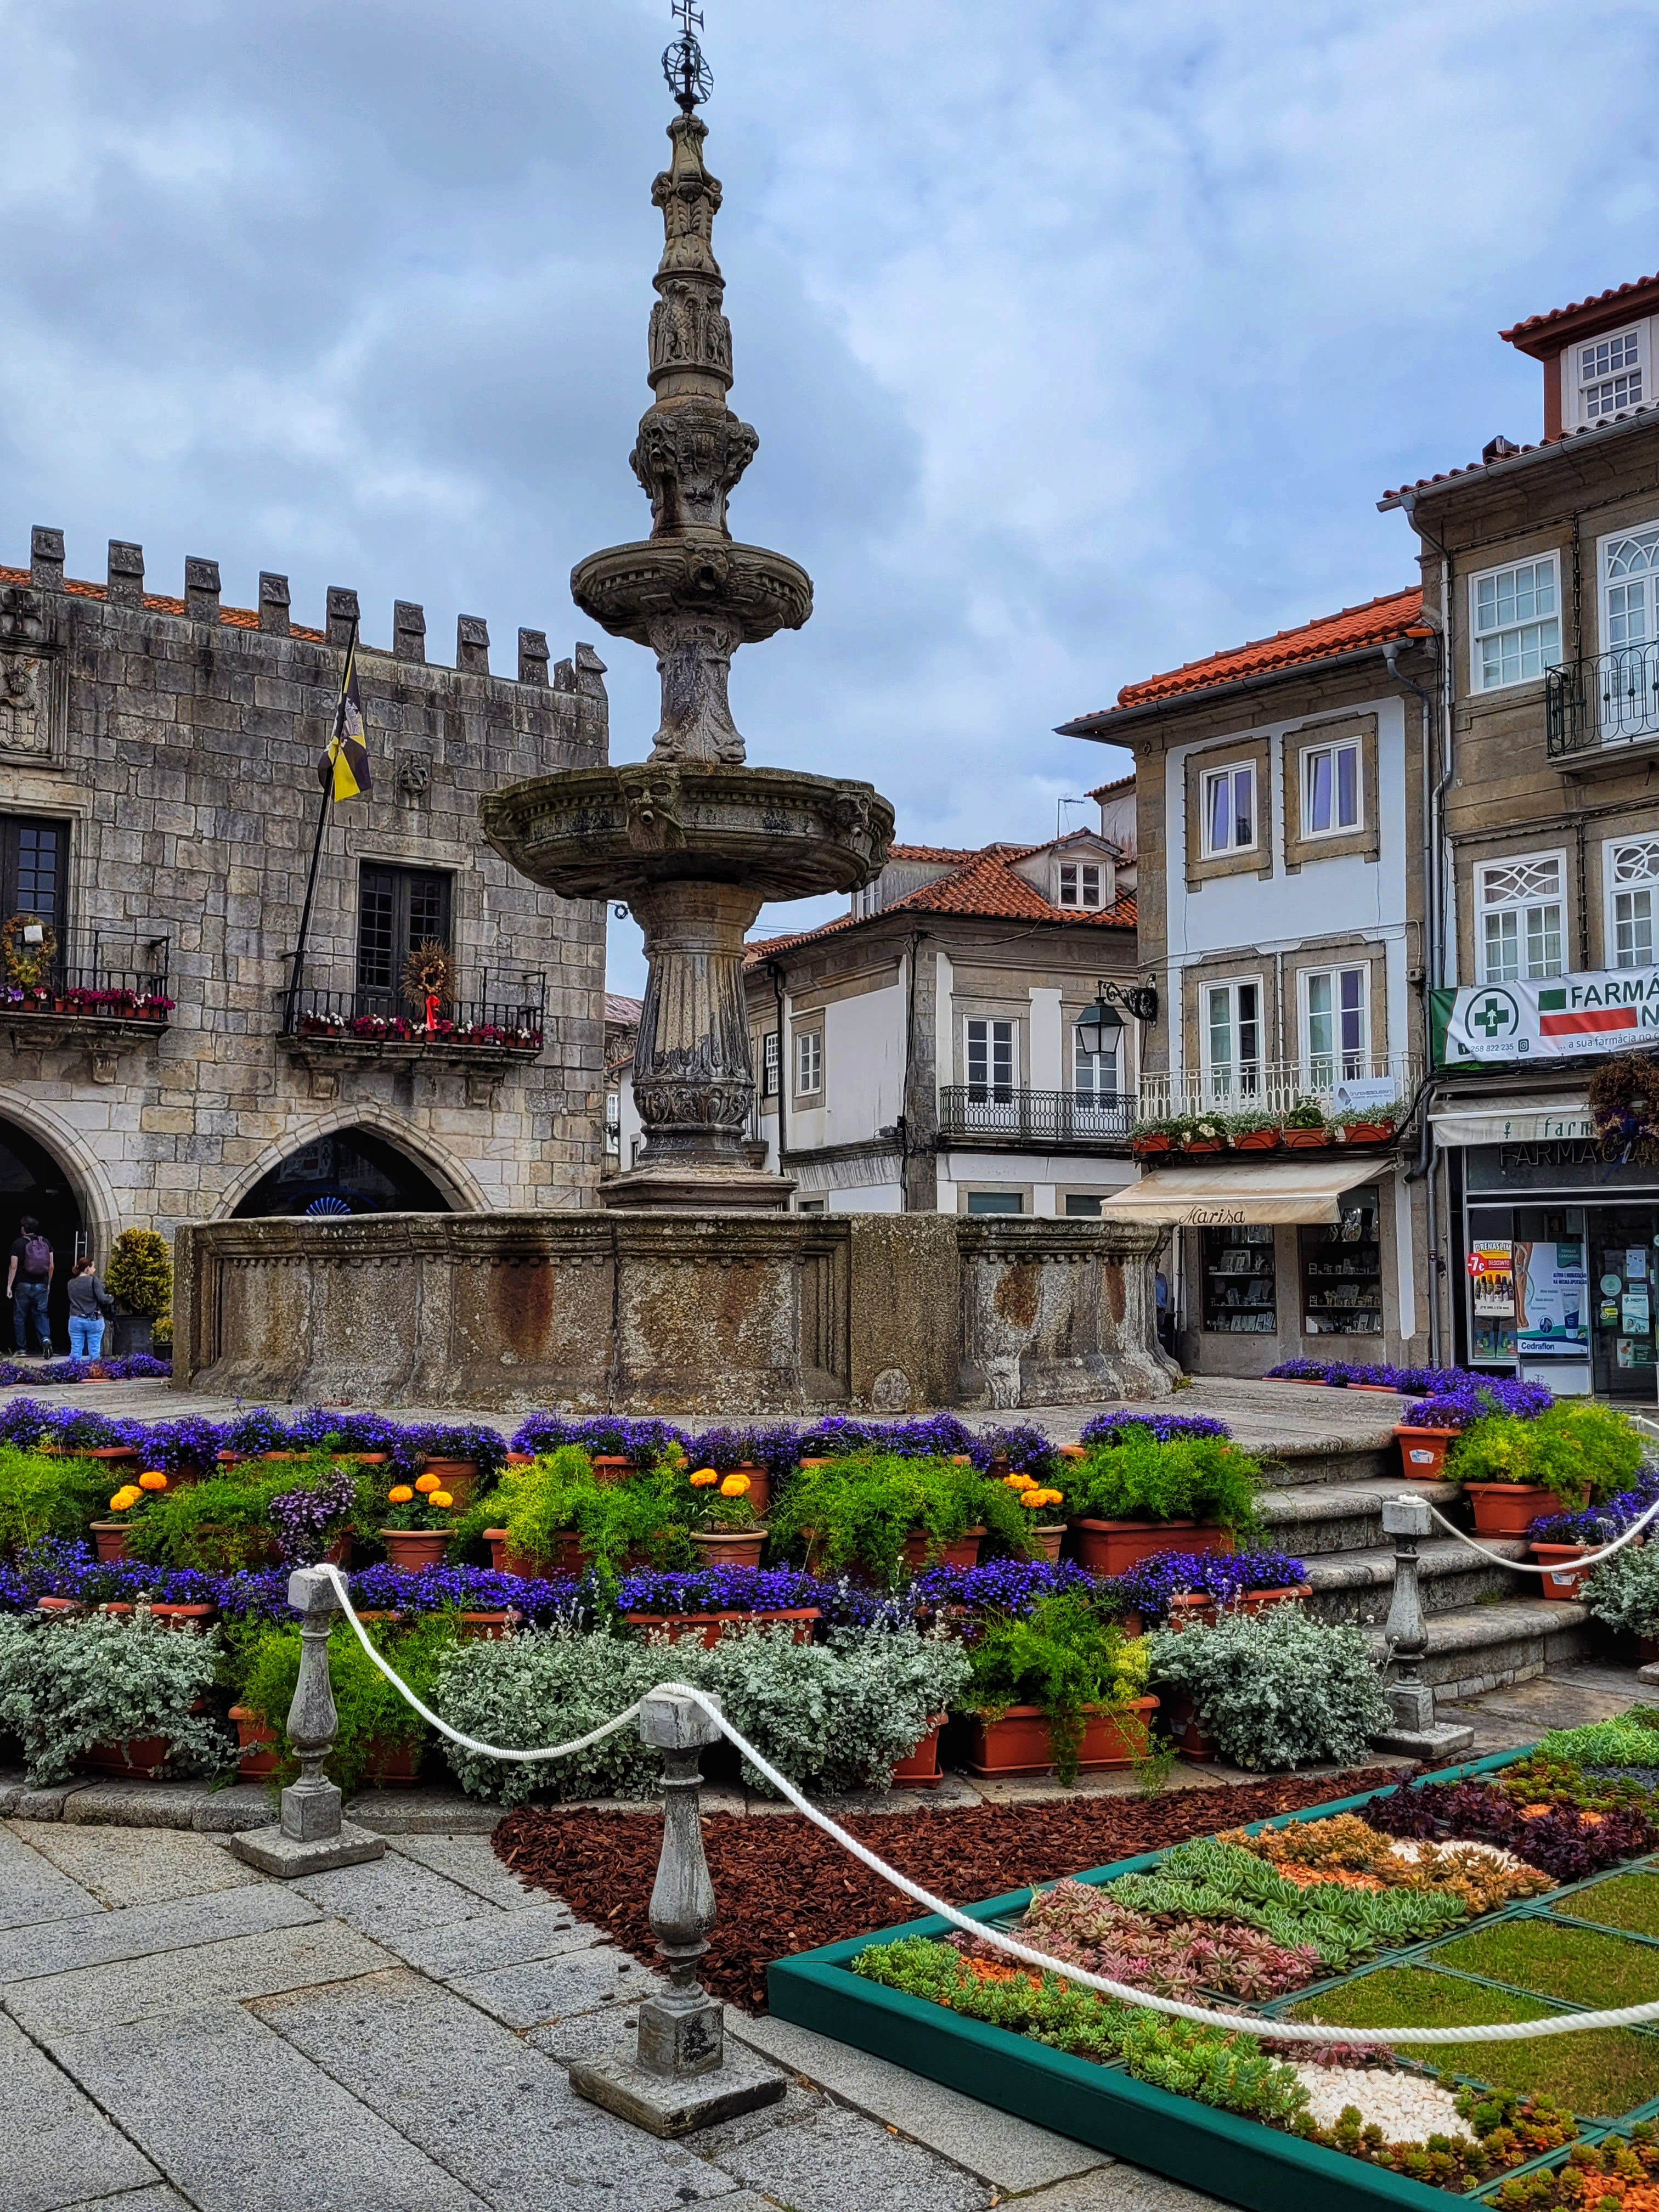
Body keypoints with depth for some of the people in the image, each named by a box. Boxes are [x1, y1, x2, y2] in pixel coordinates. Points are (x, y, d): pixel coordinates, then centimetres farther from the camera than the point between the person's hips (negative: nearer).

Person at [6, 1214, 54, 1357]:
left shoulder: (18, 1244, -6)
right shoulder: (45, 1243, 3)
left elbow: (14, 1267, -8)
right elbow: (51, 1266, 3)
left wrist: (9, 1286, -2)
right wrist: (48, 1283, 15)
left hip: (23, 1285, -2)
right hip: (41, 1286, 2)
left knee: (20, 1317, 9)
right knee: (41, 1315, 5)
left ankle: (22, 1349, 12)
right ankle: (46, 1339, -20)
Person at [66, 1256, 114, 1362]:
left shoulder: (71, 1283, 8)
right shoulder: (93, 1280, -7)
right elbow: (102, 1299, -11)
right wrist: (111, 1299, 9)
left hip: (76, 1320, 3)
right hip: (94, 1320, -3)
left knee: (76, 1352, 4)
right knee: (94, 1353, 4)